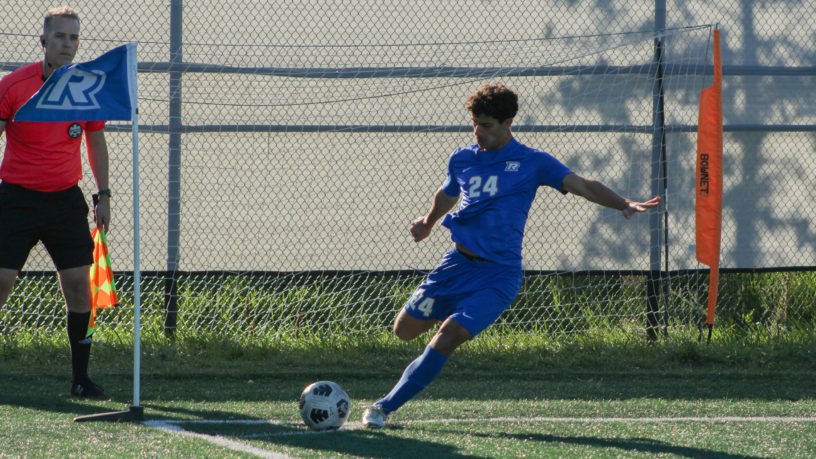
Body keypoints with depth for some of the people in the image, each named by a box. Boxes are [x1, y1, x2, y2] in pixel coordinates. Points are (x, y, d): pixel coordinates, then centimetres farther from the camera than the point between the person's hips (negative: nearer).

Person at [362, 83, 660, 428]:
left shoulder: (532, 162, -2)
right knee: (405, 329, 5)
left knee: (448, 337, -20)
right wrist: (428, 222, 47)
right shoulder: (461, 160, 11)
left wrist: (623, 204, -23)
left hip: (498, 273, -5)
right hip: (458, 262, 5)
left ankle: (386, 406, -13)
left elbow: (583, 186, -9)